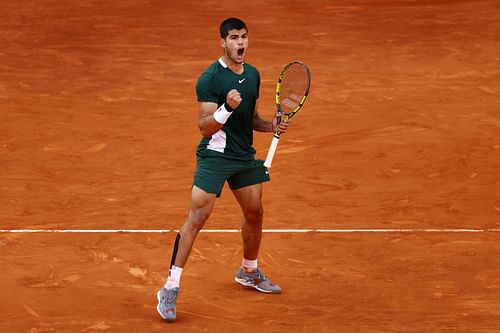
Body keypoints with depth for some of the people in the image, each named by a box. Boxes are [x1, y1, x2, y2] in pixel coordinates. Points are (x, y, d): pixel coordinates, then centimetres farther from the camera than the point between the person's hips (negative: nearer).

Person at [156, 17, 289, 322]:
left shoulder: (253, 75, 9)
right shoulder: (210, 78, -15)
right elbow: (205, 126, -19)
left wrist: (271, 125, 2)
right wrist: (227, 107, -35)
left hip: (245, 157, 7)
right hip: (214, 156, -7)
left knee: (255, 213, 17)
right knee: (197, 218, -14)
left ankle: (249, 271, 42)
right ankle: (171, 288, -12)